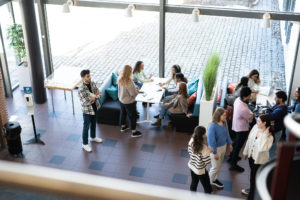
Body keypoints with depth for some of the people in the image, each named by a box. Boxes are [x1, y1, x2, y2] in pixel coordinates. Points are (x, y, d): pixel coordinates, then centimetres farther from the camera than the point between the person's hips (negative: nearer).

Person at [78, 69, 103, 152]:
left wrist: (94, 97, -25)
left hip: (95, 108, 6)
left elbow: (99, 94, -3)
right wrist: (95, 95, -20)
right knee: (86, 127, 9)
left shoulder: (93, 83, -7)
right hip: (87, 110, -6)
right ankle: (85, 144, 25)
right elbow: (85, 103, -29)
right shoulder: (81, 89, -27)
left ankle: (93, 137, 50)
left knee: (93, 124, 26)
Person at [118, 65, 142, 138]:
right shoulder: (129, 81, -30)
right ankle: (134, 132, 18)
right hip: (129, 102, -7)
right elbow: (133, 93, -26)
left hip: (121, 100, 8)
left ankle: (123, 126, 45)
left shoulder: (120, 80, -7)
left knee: (123, 113, 26)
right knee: (132, 116, 7)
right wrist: (136, 88, -6)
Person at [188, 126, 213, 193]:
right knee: (208, 188, 13)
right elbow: (207, 161, -26)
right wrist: (209, 151, -12)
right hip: (201, 170, -7)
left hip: (192, 166, 7)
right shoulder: (204, 147, -33)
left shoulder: (191, 141, -14)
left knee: (194, 183, 28)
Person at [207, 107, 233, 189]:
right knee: (216, 167, 9)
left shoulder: (224, 122, -9)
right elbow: (211, 140, -25)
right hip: (216, 148, -7)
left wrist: (229, 143, 16)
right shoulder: (213, 126, -29)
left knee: (219, 165, 22)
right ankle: (210, 181, 32)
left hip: (223, 146, 7)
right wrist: (214, 152, -21)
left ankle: (214, 179, 43)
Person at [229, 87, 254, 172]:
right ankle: (233, 165, 21)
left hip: (236, 126, 9)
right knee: (238, 146, 7)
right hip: (242, 129, -9)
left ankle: (231, 157, 49)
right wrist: (252, 114, -3)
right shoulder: (244, 109, -36)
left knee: (236, 143, 29)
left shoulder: (237, 100, -10)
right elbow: (250, 119, -21)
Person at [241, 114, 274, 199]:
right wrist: (246, 151, 14)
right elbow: (249, 139, 5)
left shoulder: (269, 136, -26)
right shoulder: (255, 127, -9)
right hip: (251, 155, 6)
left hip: (259, 159, -6)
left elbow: (262, 148, -39)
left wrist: (264, 135, -37)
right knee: (252, 175, 27)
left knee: (254, 177, 6)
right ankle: (252, 189, 52)